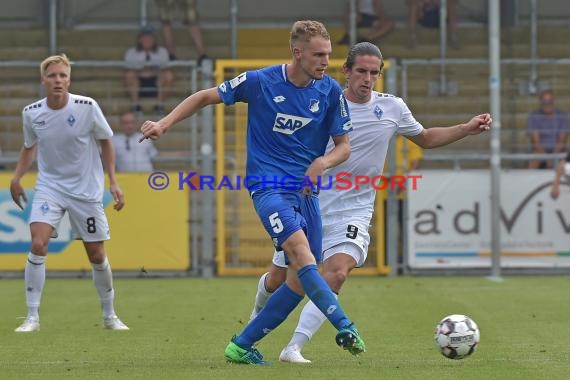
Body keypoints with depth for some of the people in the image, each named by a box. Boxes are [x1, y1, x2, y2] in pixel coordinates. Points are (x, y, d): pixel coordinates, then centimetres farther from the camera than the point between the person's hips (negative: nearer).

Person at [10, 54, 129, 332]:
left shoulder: (87, 107, -15)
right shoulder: (31, 113, -8)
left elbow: (105, 141, 0)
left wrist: (113, 181, -4)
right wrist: (17, 177, -2)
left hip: (86, 190, -1)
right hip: (49, 186, 1)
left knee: (97, 255, 5)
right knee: (38, 244, -20)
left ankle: (109, 315, 26)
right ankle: (32, 317, -12)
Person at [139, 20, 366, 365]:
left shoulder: (330, 91, 0)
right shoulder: (260, 81, -7)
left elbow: (344, 145, 6)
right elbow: (206, 97, 5)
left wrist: (323, 162, -16)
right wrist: (164, 124, -6)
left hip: (306, 190, 5)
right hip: (268, 185, -5)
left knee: (301, 280, 2)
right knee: (302, 253, -28)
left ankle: (241, 346, 12)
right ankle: (345, 328, -34)